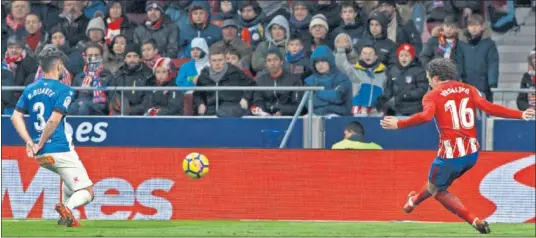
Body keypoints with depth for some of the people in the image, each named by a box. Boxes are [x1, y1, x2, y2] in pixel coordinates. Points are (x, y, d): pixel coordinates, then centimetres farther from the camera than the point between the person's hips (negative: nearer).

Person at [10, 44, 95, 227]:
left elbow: (16, 117, 3)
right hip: (60, 149, -7)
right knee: (86, 191, -1)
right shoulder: (63, 90, -7)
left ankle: (66, 218, 16)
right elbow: (53, 120, -18)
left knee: (70, 177, 33)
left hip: (40, 157, 7)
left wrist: (30, 142, -2)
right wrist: (40, 145, -10)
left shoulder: (30, 89, 11)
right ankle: (68, 207, -33)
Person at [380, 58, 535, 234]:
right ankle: (415, 200, 51)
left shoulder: (433, 96, -1)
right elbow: (487, 107, -3)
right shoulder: (469, 90, 11)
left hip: (451, 155, -6)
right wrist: (521, 115, -2)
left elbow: (426, 116, -21)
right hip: (472, 153, 6)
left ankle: (474, 221, -1)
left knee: (437, 190, 14)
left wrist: (398, 124, -19)